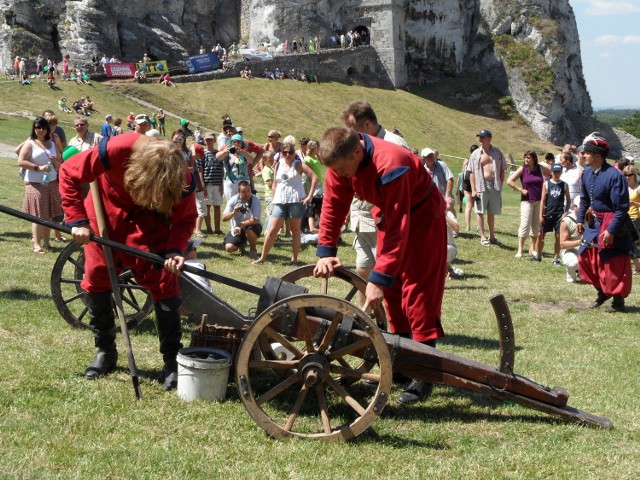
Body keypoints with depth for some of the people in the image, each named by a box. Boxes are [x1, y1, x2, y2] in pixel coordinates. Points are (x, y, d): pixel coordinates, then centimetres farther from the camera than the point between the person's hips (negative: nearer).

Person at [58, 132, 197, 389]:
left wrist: (174, 250, -31)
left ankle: (172, 360, 0)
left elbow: (185, 219, -13)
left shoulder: (182, 181, -32)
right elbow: (69, 173, -23)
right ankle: (105, 350, 21)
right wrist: (78, 220, -27)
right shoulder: (114, 151, -38)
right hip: (108, 208, 0)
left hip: (149, 219, 0)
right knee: (96, 278, 4)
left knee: (163, 281, -9)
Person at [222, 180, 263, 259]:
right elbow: (224, 218, -14)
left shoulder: (255, 200, -18)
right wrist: (233, 212, -33)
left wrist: (241, 225, -32)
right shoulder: (233, 200, -11)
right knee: (229, 248, -17)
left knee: (250, 229, -39)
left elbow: (256, 220, -25)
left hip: (251, 226, -3)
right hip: (236, 229, 3)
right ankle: (242, 244, 20)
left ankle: (253, 249, -7)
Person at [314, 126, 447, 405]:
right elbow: (333, 205, -8)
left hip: (422, 217, -7)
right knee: (392, 291, 9)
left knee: (417, 292, -10)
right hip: (388, 214, 8)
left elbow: (398, 229, -37)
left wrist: (379, 279, -36)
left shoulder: (391, 166, -38)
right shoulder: (340, 162, -16)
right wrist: (326, 252, -17)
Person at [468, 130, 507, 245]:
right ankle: (483, 236, 7)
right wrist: (473, 189, -7)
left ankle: (492, 236, 19)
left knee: (491, 212, 10)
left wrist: (500, 185, -1)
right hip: (481, 186, -1)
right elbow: (472, 173, 0)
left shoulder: (497, 152, 6)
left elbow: (502, 170, 8)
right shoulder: (475, 154, 3)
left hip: (494, 186, 1)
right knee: (480, 212, 0)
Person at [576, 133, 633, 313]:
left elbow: (621, 208, -21)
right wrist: (580, 219, 12)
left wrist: (611, 230, -22)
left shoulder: (614, 176, -24)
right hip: (594, 223, 8)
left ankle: (618, 301, 15)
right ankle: (602, 292, 33)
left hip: (611, 224, -8)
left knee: (614, 265, 1)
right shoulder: (587, 173, 0)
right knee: (586, 258, 14)